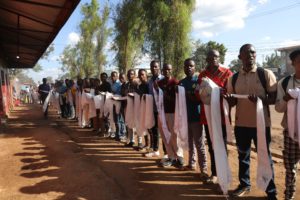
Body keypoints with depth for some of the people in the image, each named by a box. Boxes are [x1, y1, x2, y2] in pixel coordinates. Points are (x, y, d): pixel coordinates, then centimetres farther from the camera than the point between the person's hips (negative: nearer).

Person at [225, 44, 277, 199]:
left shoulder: (266, 74, -6)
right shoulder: (233, 78, 3)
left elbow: (274, 98, -6)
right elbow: (232, 102, 7)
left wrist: (260, 99, -26)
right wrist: (228, 98, -16)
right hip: (241, 124, 3)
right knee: (243, 156, 16)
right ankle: (244, 184, 35)